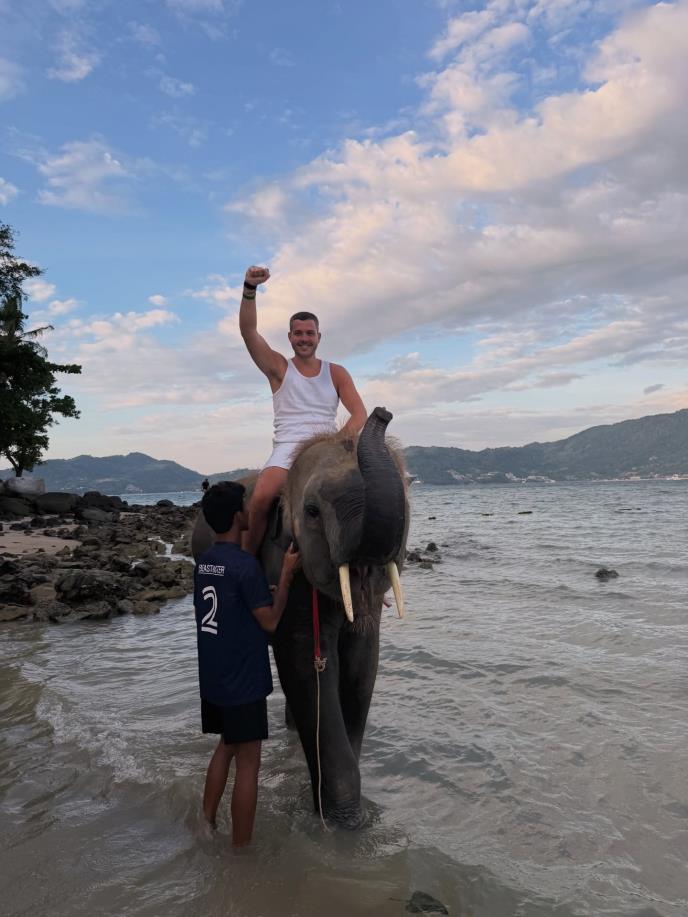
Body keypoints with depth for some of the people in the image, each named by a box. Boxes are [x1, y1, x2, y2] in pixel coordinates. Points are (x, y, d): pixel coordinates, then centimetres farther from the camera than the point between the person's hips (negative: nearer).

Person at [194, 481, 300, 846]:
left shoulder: (203, 562, 4)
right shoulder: (246, 564, -21)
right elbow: (270, 621, -16)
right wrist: (286, 574, -13)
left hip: (212, 678, 8)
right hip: (243, 682, -8)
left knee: (226, 746, 24)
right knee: (248, 763, 4)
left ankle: (206, 828, 32)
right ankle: (240, 849, 14)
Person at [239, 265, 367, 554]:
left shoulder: (336, 373, 15)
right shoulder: (279, 368, 11)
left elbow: (359, 414, 5)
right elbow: (248, 330, -2)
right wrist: (250, 288, -16)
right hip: (288, 447, -1)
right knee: (261, 497, -30)